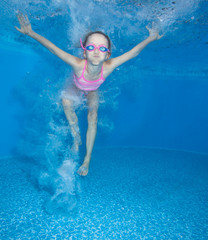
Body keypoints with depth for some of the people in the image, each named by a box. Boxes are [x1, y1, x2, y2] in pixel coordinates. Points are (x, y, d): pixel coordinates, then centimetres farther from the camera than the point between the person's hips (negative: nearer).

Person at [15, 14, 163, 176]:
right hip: (76, 87, 0)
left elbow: (134, 53, -32)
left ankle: (87, 158, -2)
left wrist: (150, 39, -36)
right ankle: (76, 135, -4)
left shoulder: (108, 67, -42)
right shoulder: (78, 65, -45)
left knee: (93, 116, -11)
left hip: (93, 91, 0)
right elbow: (52, 48, -36)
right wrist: (31, 33, -41)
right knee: (66, 101, -26)